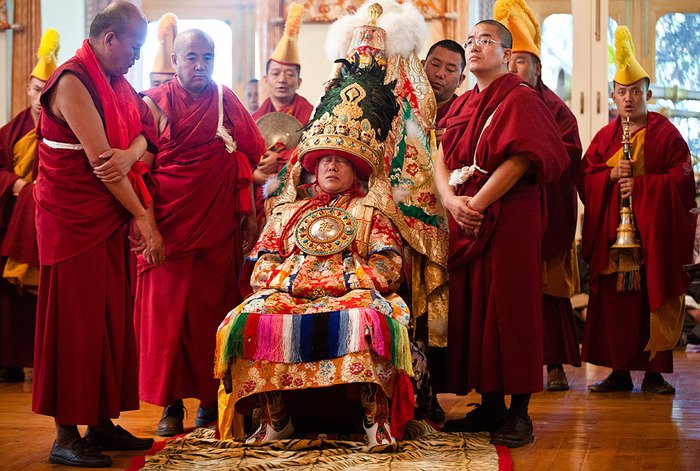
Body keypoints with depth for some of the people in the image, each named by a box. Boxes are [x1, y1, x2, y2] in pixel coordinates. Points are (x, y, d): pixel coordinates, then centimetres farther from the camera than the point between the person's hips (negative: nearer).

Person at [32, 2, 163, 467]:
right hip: (73, 218, -9)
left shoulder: (115, 83, 15)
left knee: (112, 319, 9)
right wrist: (143, 217, -13)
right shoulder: (73, 82, -14)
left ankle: (102, 423, 16)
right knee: (76, 321, -6)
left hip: (109, 217, 9)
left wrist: (130, 154, -18)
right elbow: (100, 160, -17)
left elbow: (144, 132, 6)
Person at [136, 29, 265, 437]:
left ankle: (210, 399, 13)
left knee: (211, 310, 3)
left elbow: (250, 158, 9)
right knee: (166, 309, -2)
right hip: (169, 221, -1)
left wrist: (250, 212, 2)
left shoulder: (226, 101, 10)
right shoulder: (156, 102, 3)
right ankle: (172, 404, 5)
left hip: (218, 222, 2)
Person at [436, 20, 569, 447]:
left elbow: (517, 162, -14)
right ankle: (490, 405, 13)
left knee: (508, 310, -6)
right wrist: (452, 202, -9)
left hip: (509, 220, -7)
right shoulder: (462, 105, 18)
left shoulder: (521, 99, -3)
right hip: (465, 220, 7)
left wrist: (475, 204, -16)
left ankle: (519, 411, 0)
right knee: (472, 308, 5)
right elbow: (442, 159, 9)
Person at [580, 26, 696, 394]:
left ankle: (654, 371, 5)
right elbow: (584, 179, 9)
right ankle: (619, 371, 8)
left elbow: (681, 180, -6)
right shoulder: (605, 137, 12)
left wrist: (641, 184, -16)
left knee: (655, 302, -3)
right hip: (611, 237, 3)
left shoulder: (666, 134, 2)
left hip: (654, 235, -3)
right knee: (614, 302, 1)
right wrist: (610, 174, -10)